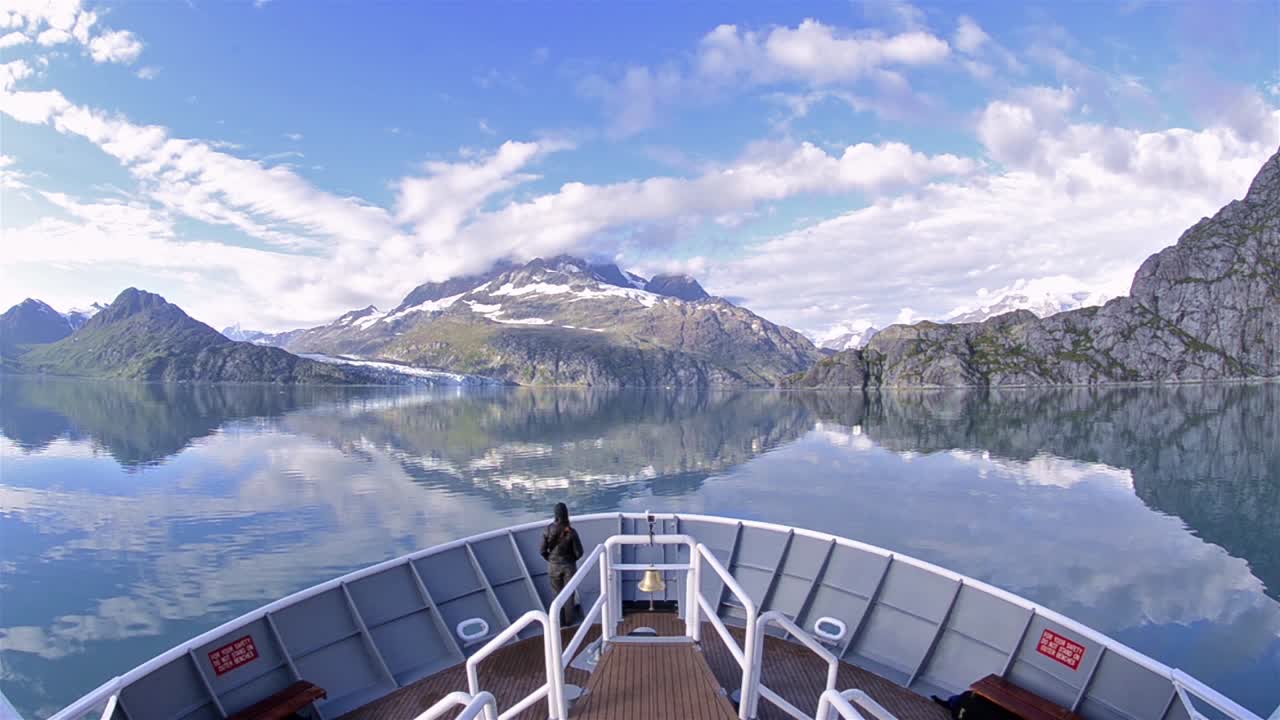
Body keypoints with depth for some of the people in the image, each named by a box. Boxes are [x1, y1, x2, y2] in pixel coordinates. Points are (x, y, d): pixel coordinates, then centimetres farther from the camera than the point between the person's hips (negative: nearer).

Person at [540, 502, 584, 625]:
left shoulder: (548, 530, -16)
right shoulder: (571, 532, -22)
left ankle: (560, 621, 28)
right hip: (569, 566, -1)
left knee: (557, 593, 18)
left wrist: (550, 559, 9)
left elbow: (543, 550, -9)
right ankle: (569, 620, 29)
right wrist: (572, 559, 7)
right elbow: (579, 552, -14)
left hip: (554, 566, 1)